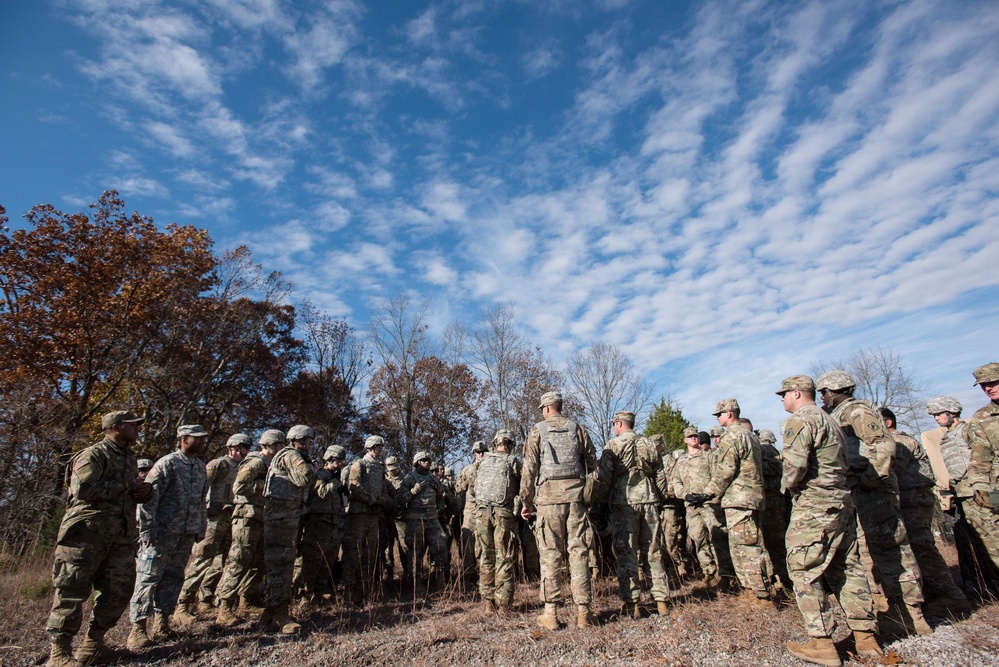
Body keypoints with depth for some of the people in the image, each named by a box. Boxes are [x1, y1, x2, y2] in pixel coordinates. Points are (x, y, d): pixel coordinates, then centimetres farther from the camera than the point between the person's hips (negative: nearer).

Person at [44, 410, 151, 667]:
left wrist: (146, 489, 5)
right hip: (88, 532, -8)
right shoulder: (93, 455, -7)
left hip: (121, 535, 8)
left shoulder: (130, 459, 18)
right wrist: (126, 485, -15)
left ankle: (94, 643, 22)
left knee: (119, 590, 8)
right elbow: (82, 489, -22)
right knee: (72, 591, -1)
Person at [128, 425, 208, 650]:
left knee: (173, 577, 12)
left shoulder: (201, 466, 12)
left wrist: (201, 529, 16)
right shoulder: (167, 463, -10)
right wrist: (147, 530, -16)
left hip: (187, 534, 7)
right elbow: (148, 498, -13)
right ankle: (138, 629, 5)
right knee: (149, 577, -2)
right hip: (162, 532, -7)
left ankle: (161, 623, 23)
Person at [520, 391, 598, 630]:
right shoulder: (578, 429, 10)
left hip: (549, 495, -2)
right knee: (578, 551, 6)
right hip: (576, 494, 2)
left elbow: (529, 468, 0)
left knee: (550, 553, 3)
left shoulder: (538, 430, 3)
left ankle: (550, 613, 6)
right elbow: (593, 465, 10)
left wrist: (526, 501, 6)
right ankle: (583, 611, 9)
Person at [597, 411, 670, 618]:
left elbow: (604, 477, -9)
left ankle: (632, 604, 3)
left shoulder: (613, 445, -3)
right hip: (649, 502, 4)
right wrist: (661, 498, 20)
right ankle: (661, 600, 13)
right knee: (653, 553, 11)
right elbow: (661, 477, 12)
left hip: (623, 503, -4)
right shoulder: (649, 446, 11)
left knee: (626, 554, 2)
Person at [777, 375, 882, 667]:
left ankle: (821, 643, 1)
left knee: (804, 571, -2)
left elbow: (795, 463, -23)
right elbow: (844, 464, 21)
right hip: (842, 501, 9)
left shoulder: (800, 419, -11)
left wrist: (787, 485, -4)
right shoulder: (831, 421, 18)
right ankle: (865, 637, 20)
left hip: (813, 507, -9)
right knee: (847, 569, 14)